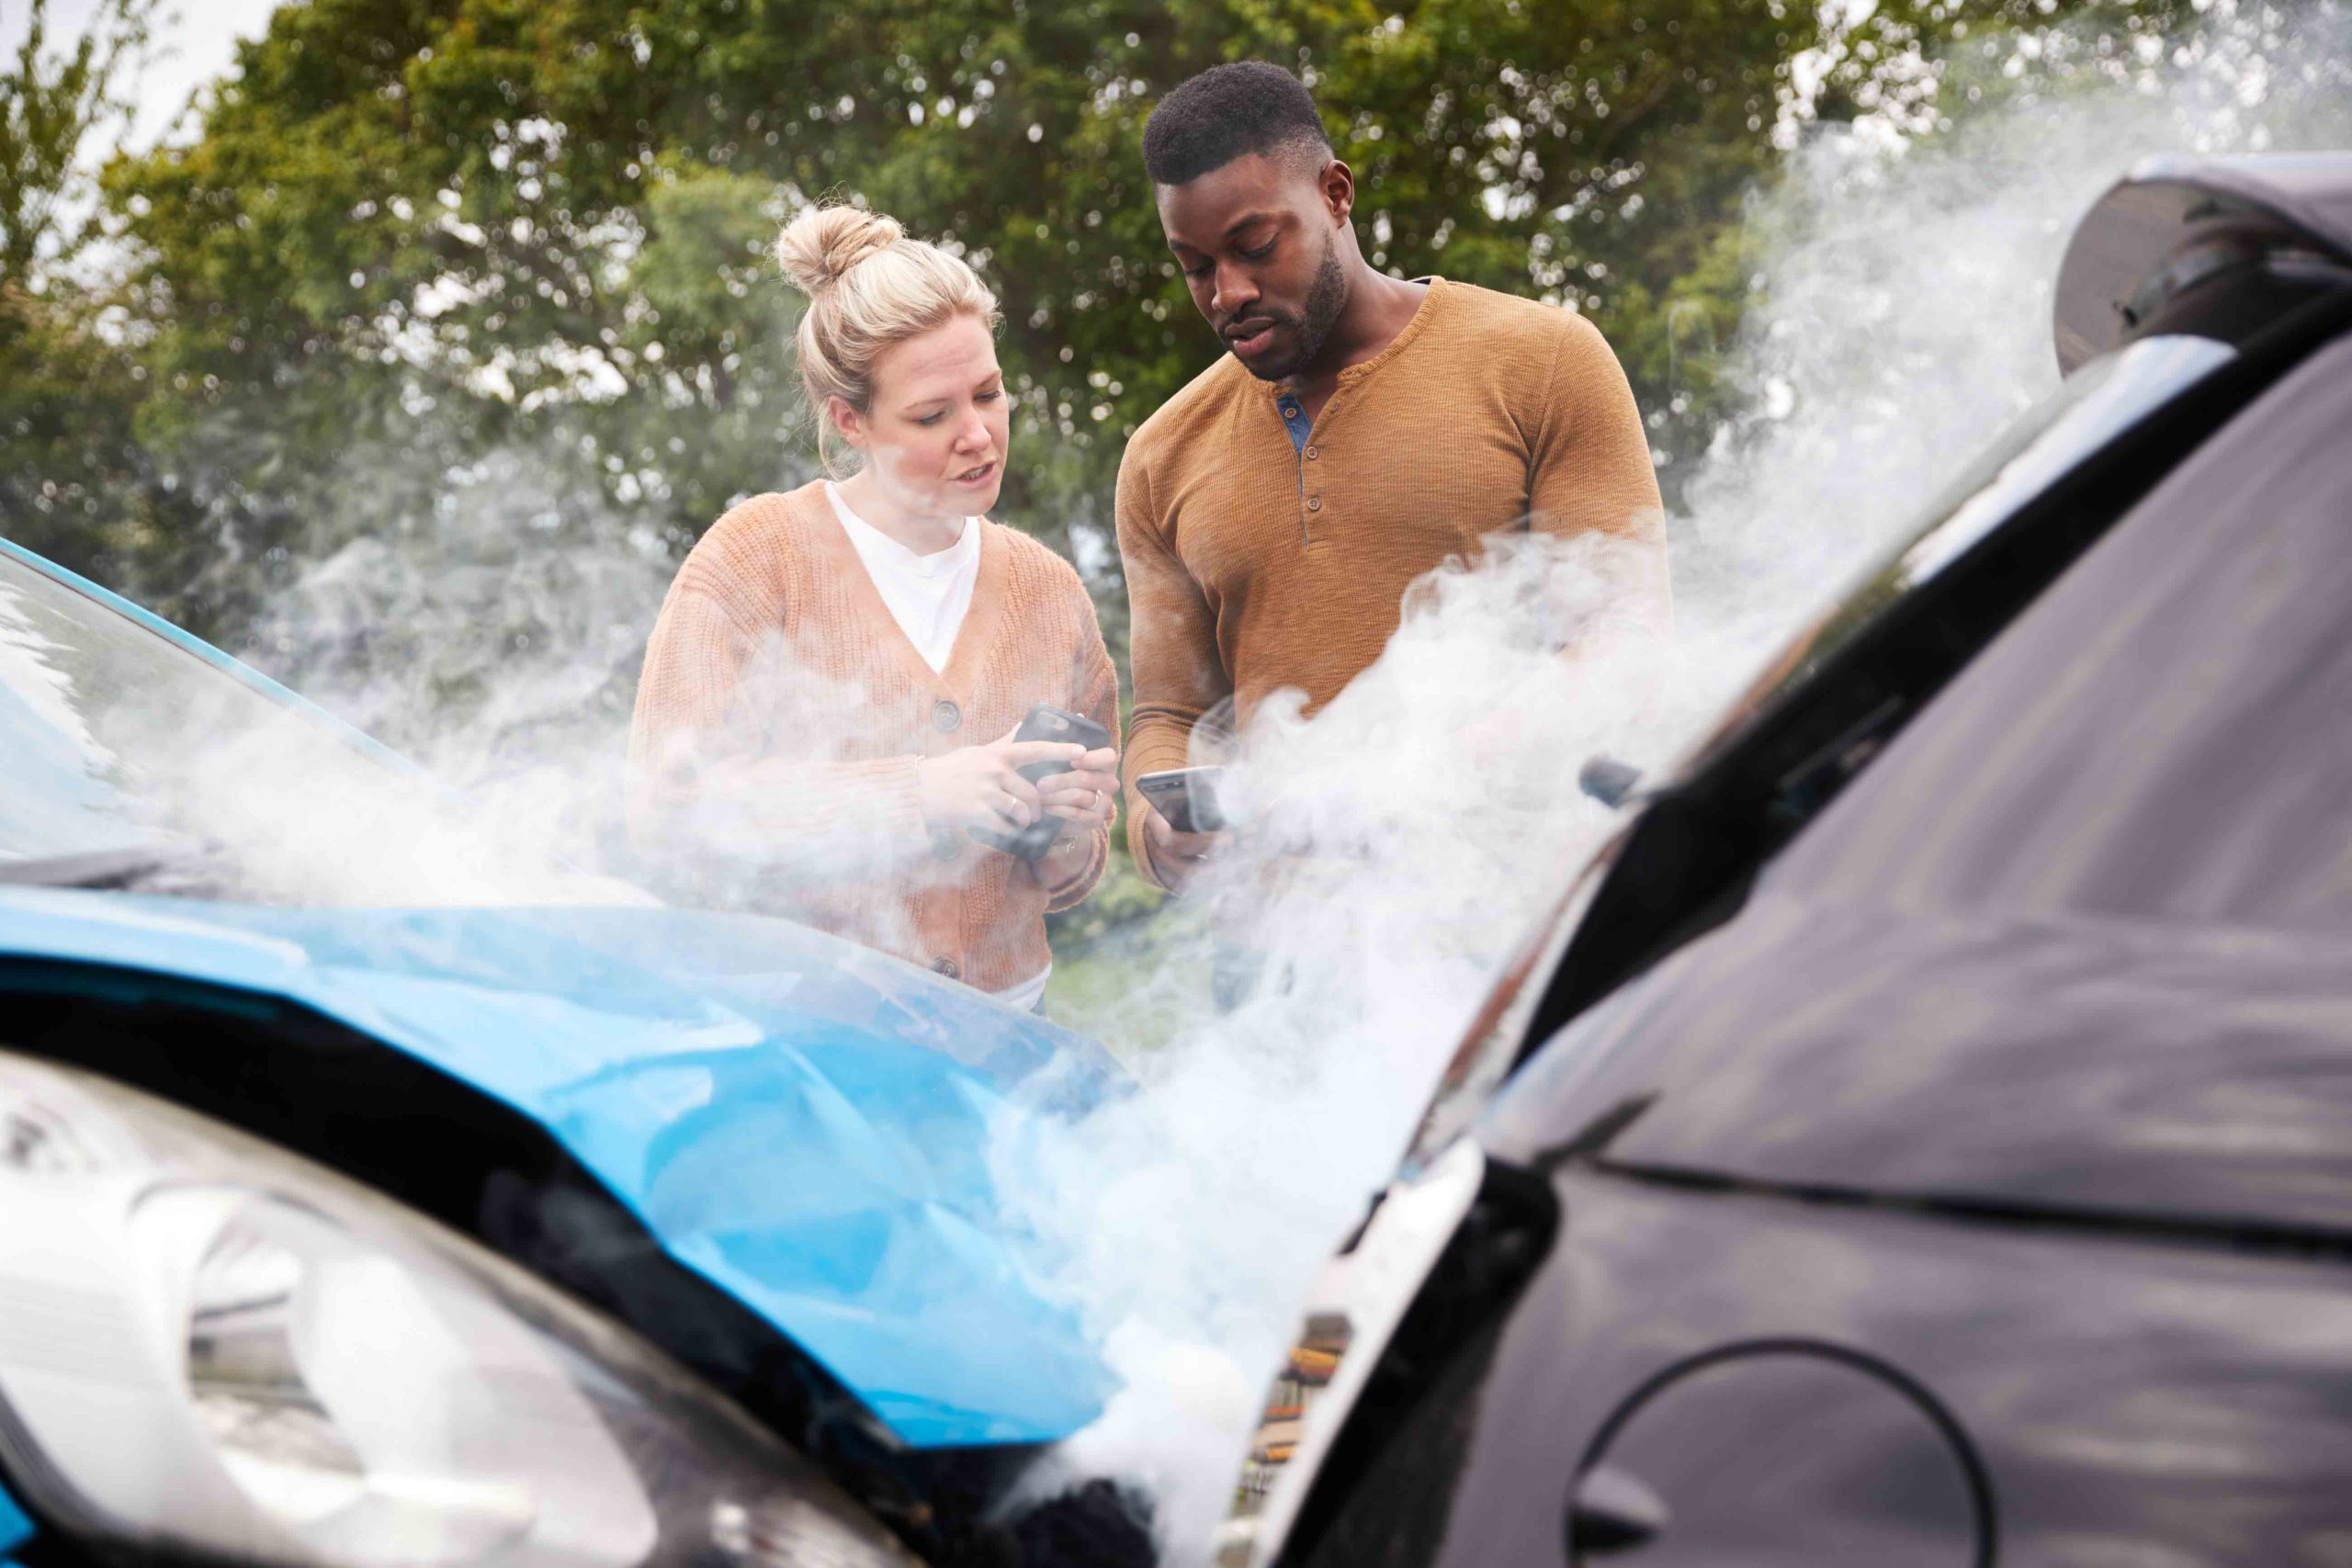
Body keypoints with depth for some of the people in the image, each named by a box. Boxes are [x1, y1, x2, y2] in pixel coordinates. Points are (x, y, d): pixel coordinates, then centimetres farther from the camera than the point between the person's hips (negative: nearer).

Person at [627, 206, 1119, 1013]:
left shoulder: (1048, 590, 13)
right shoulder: (759, 555, 0)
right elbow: (666, 808, -10)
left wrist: (1066, 836, -1)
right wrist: (917, 794, -15)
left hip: (991, 1032, 4)